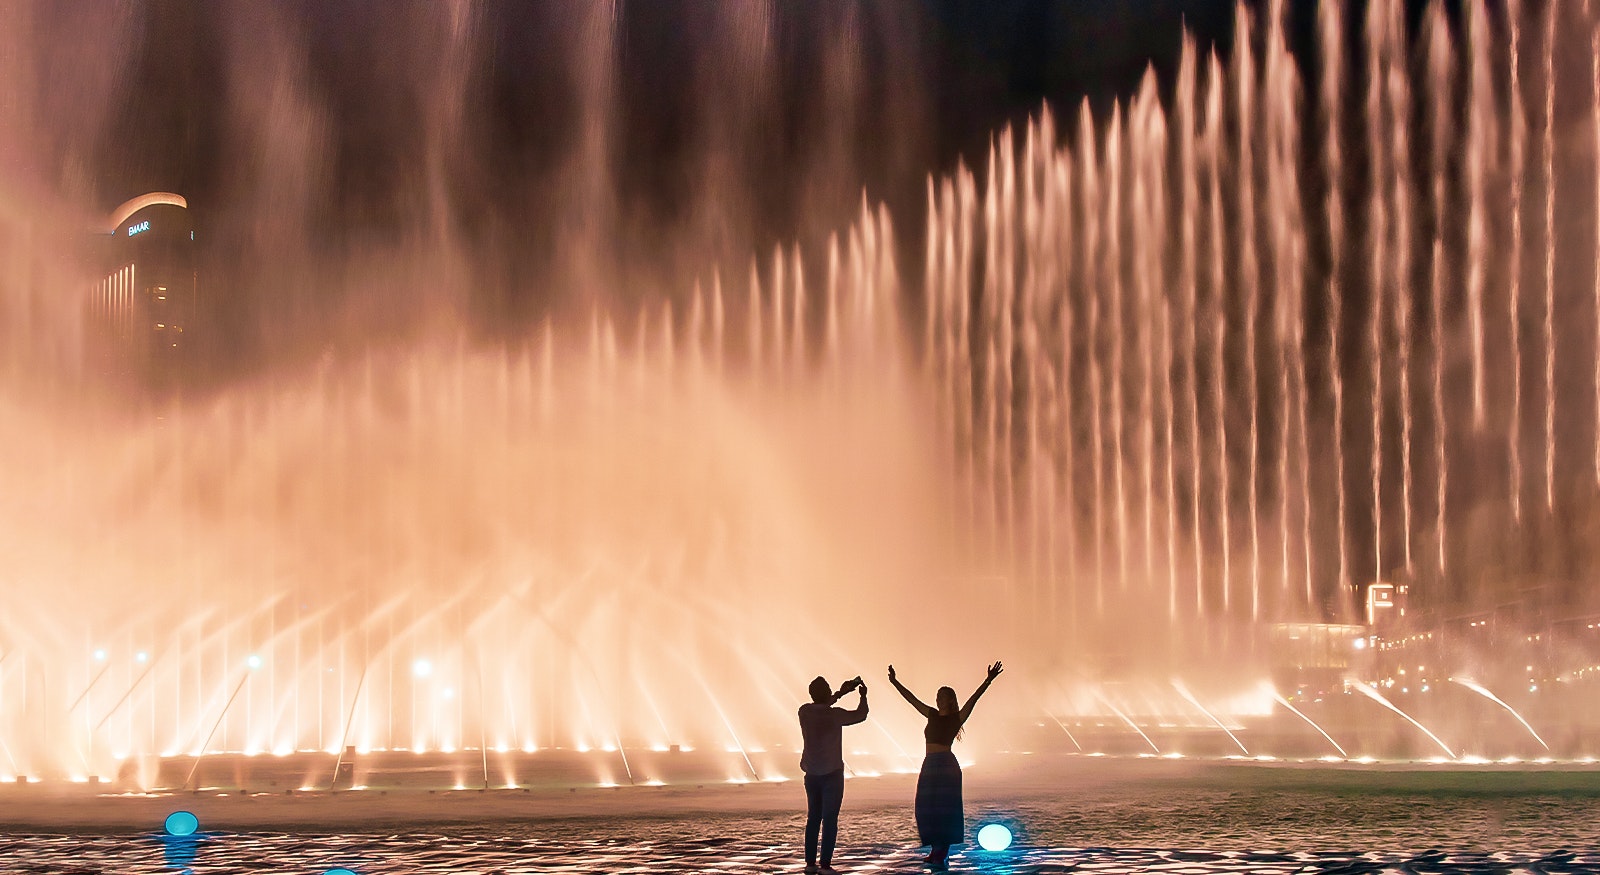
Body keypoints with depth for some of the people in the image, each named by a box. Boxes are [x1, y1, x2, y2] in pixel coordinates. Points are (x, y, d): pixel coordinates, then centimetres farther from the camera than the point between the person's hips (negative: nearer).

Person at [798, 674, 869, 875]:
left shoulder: (805, 711, -3)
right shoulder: (834, 715, -17)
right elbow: (860, 715, 0)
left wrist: (841, 693, 25)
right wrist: (863, 697, 17)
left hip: (812, 774, 6)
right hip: (831, 774, -6)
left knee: (813, 818, 13)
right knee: (830, 820, -3)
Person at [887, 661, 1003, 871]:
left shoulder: (956, 718, -1)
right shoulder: (932, 715, 15)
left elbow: (973, 699, -12)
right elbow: (911, 698, 20)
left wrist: (988, 681, -23)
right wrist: (895, 682, 21)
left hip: (946, 765, -7)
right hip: (930, 765, 7)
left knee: (944, 808, -7)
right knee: (927, 809, 2)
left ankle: (942, 855, -8)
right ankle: (936, 852, 8)